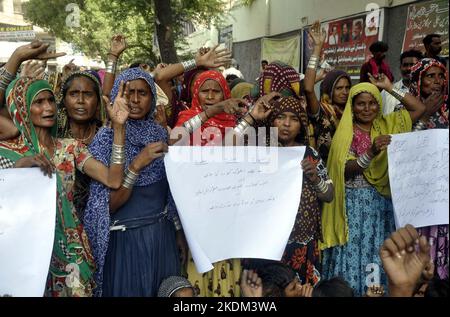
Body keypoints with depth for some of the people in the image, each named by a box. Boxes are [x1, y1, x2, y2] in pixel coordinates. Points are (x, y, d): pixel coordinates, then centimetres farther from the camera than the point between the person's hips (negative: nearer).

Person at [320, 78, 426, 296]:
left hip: (383, 203, 4)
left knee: (379, 259, 5)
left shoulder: (387, 125, 12)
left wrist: (390, 88, 8)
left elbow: (419, 108, 9)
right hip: (354, 203, -4)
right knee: (354, 255, -3)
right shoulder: (346, 131, -2)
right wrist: (371, 152, -26)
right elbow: (345, 169, -13)